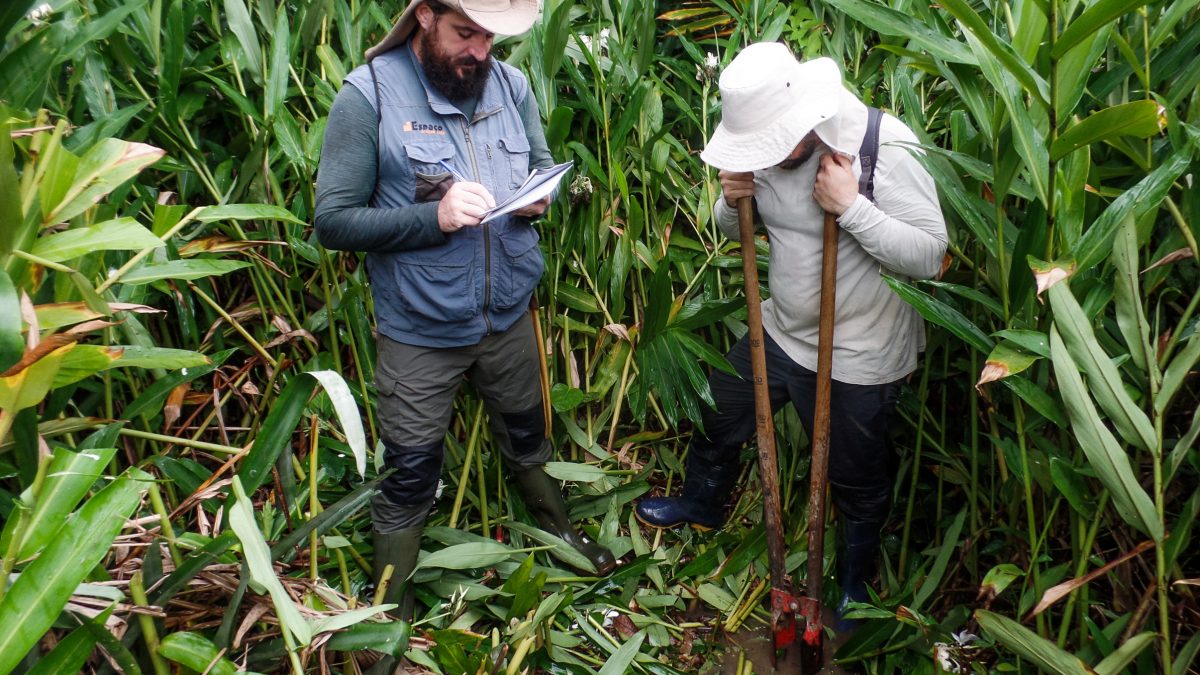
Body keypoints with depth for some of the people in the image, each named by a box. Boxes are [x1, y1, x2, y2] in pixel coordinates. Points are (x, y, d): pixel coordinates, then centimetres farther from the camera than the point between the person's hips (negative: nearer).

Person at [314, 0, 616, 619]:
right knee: (410, 474, 10)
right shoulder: (369, 94, -16)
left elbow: (545, 167, 11)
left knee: (526, 435, 26)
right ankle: (391, 607, 34)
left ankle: (558, 527, 54)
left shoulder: (511, 84, -1)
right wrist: (434, 217, -28)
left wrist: (541, 197, -12)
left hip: (509, 313, 4)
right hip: (420, 331, -4)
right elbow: (333, 220, -17)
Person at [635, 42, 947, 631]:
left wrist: (850, 205, -35)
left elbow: (928, 255, -27)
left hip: (855, 360, -6)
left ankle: (855, 576, 43)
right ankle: (702, 503, 55)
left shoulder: (886, 150, -26)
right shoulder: (767, 145, -7)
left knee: (857, 481, 14)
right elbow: (735, 230, 6)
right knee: (718, 416, 23)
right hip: (779, 332, 6)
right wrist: (732, 200, -17)